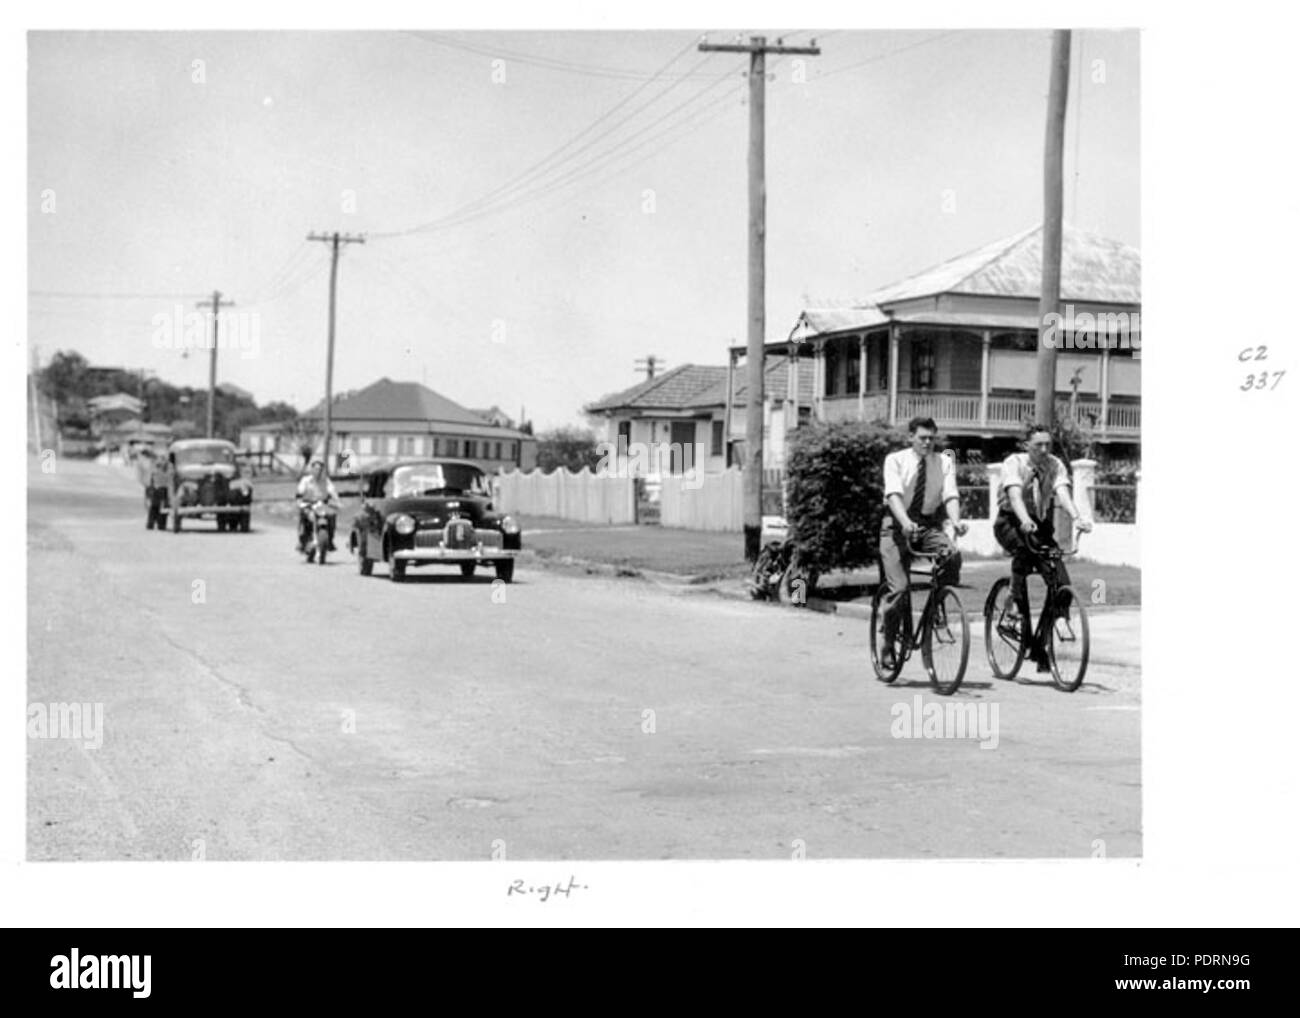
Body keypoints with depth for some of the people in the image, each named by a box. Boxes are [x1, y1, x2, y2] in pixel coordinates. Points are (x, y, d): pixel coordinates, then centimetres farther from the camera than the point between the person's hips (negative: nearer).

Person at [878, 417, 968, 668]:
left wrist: (956, 521, -30)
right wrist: (905, 522, -36)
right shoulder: (895, 460, -3)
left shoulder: (944, 463, 4)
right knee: (899, 587, -13)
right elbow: (893, 494, -18)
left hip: (929, 525, 2)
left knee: (952, 555, -29)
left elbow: (950, 496, -9)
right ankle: (889, 644, 4)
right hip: (897, 525, -2)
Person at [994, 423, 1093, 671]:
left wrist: (1077, 518, -41)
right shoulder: (1014, 462, -13)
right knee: (1023, 549, -40)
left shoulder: (1056, 465, -4)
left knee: (1062, 584, -11)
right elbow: (1015, 494, -30)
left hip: (1042, 525, 4)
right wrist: (1025, 520, -49)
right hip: (1011, 523, -4)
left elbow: (1063, 492, -21)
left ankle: (1039, 645, 4)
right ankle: (1018, 606, -24)